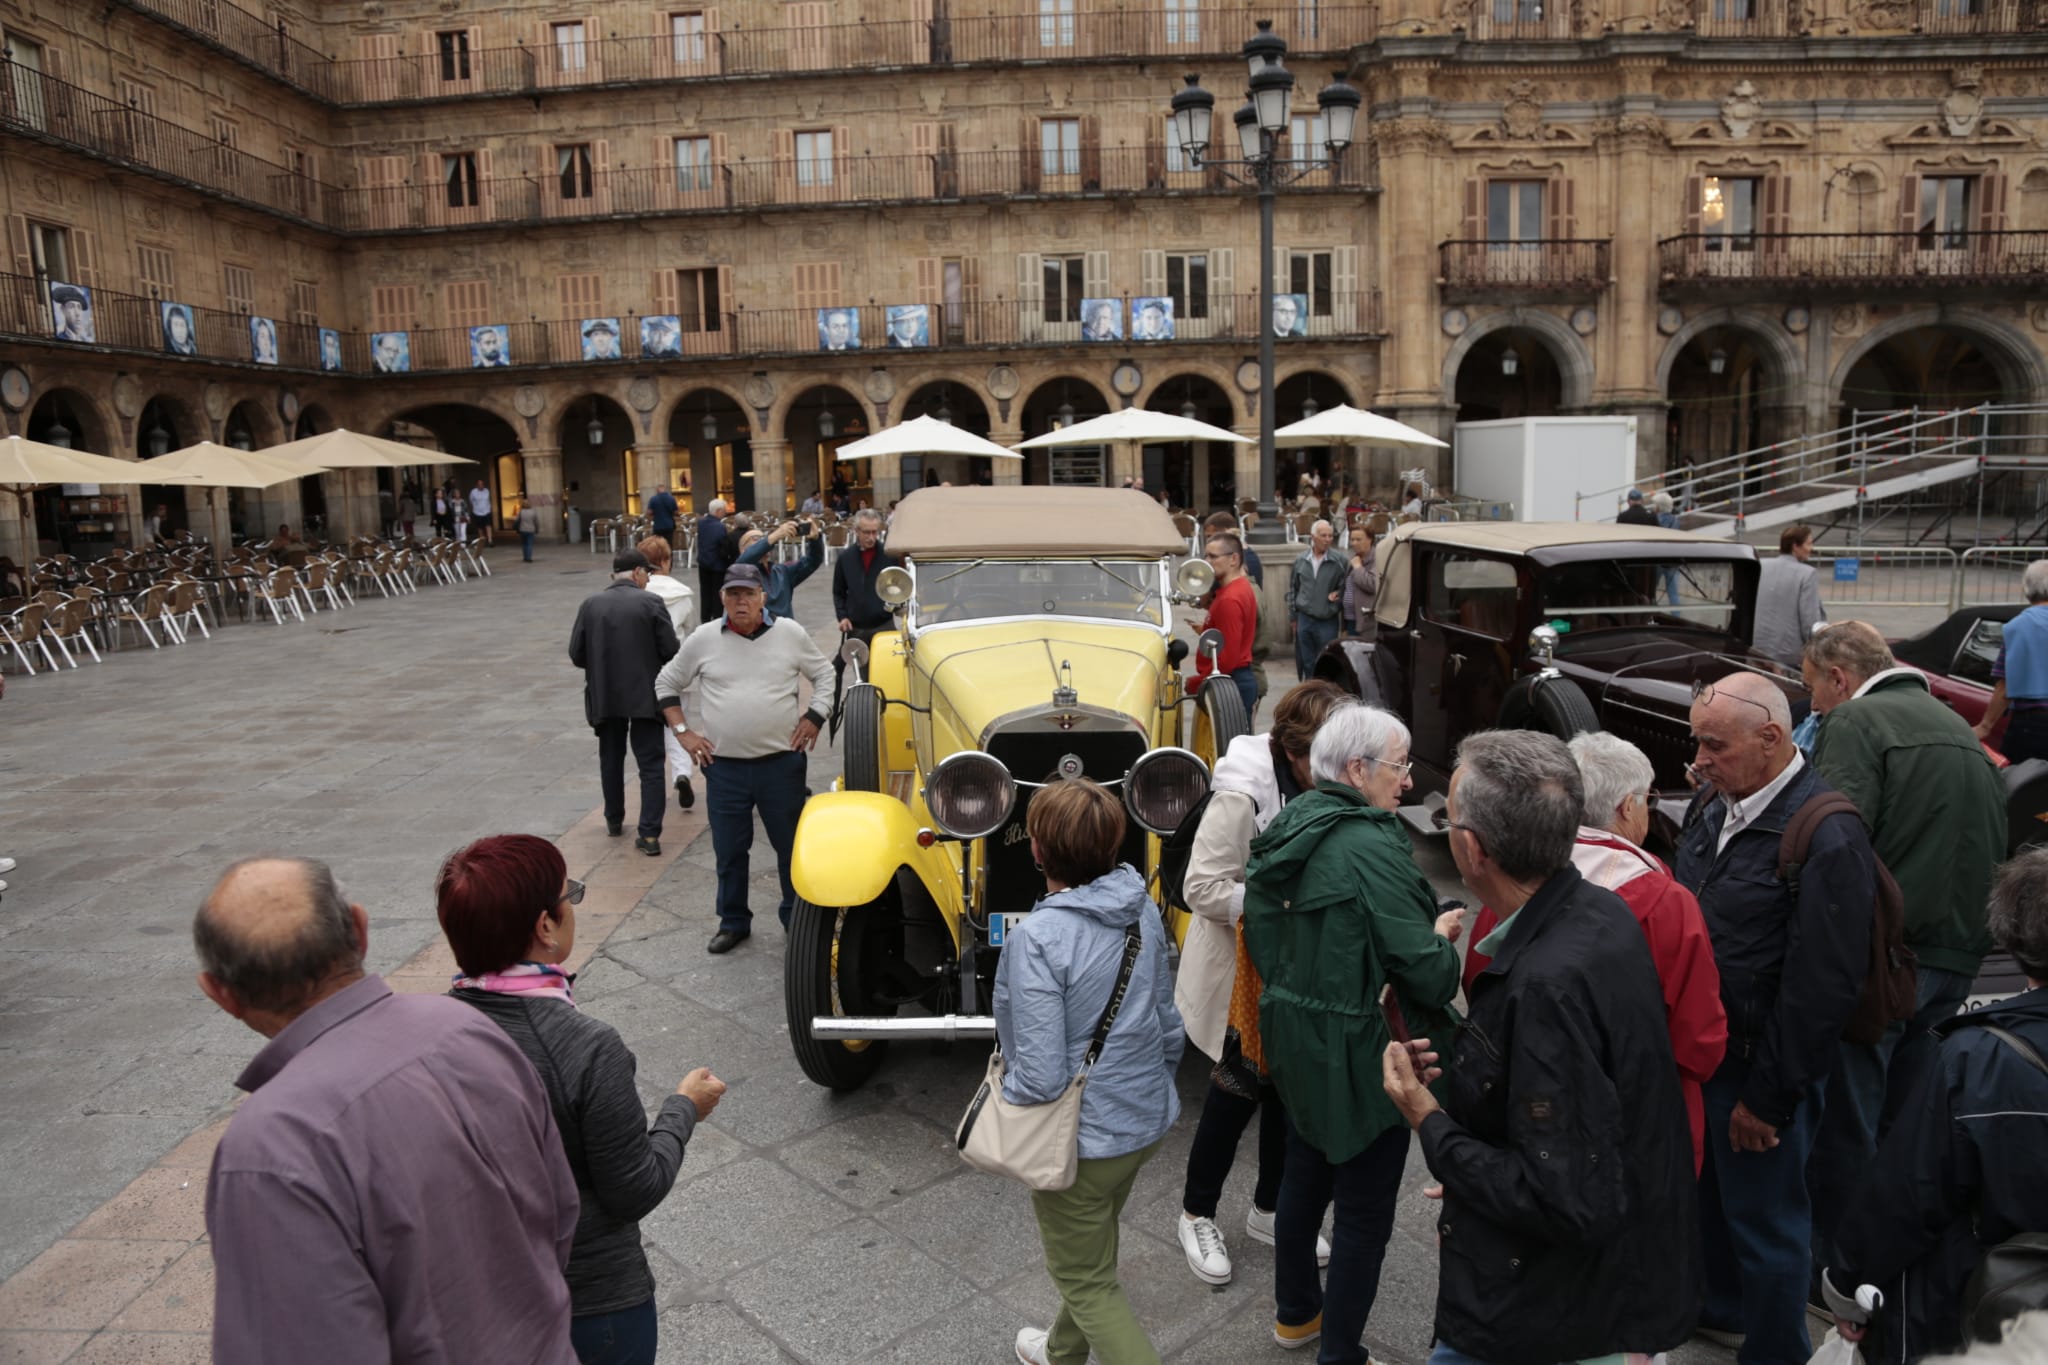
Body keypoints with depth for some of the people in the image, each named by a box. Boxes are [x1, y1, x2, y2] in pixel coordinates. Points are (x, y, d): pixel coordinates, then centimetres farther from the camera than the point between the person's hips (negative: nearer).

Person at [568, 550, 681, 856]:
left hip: (604, 697, 3)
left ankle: (614, 821, 33)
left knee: (611, 759, 20)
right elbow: (671, 651, -12)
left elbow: (576, 654, -1)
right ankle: (649, 833, -3)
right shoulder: (650, 602, -11)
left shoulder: (590, 604, -3)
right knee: (650, 764, 2)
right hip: (645, 696, -3)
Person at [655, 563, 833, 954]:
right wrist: (682, 731, 3)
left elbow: (825, 674, 13)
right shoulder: (703, 639, -1)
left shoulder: (791, 634, -1)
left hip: (782, 762, 0)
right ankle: (733, 922, 27)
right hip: (723, 766, 1)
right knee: (729, 850, 10)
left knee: (792, 845, 10)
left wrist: (814, 716, 1)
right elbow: (666, 684, 11)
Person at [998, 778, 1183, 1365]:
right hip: (1147, 1119, 8)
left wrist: (1003, 1088, -7)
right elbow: (1169, 1024, 4)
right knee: (1094, 1247, 31)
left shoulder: (1036, 938, -29)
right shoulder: (1143, 908, -7)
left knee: (1086, 1280, 16)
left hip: (1084, 1137, -8)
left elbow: (1042, 1077, -28)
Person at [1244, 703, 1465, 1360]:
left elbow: (1263, 938, 11)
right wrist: (1442, 936, -4)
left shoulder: (1285, 831, 2)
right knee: (1364, 1212, 7)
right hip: (1357, 1055, -9)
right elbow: (1426, 976, -23)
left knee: (1305, 1176, 25)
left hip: (1291, 1038, 9)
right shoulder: (1370, 849, -24)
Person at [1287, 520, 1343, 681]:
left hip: (1327, 621, -2)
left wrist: (1337, 595, -15)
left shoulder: (1337, 562, -6)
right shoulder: (1301, 561, 2)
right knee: (1307, 662, 11)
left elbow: (1343, 587, 5)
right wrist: (1292, 616, 10)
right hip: (1304, 618, 2)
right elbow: (1292, 589, 10)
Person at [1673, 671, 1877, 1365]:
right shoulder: (1712, 804, 3)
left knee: (1765, 1222, 9)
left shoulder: (1829, 838, -22)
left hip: (1759, 1069, -8)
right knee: (1707, 1190, 24)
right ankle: (1720, 1304, 46)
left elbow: (1822, 987, -21)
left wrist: (1770, 1097, -16)